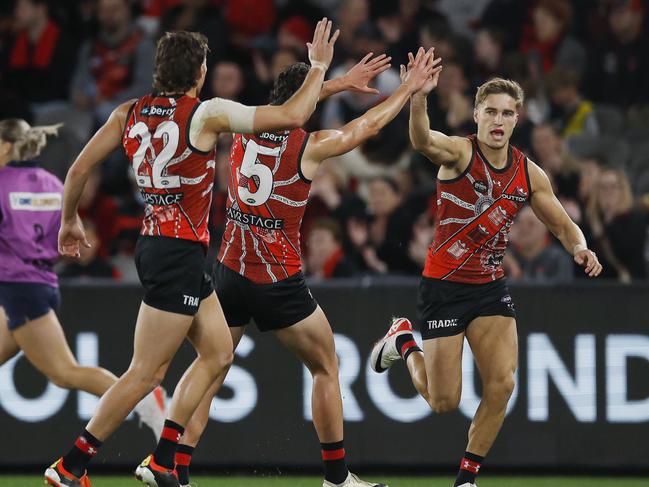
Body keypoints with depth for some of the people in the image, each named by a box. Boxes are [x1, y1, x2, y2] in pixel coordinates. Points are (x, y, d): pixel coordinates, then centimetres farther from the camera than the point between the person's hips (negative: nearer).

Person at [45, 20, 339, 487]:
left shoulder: (130, 113, 6)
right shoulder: (207, 114, -12)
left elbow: (79, 169, 8)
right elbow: (292, 116, -10)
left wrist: (70, 221, 24)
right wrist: (319, 65, 4)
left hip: (156, 244, 9)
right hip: (178, 253, -9)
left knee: (218, 354, 15)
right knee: (146, 374, -5)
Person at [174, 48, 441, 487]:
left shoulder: (245, 130, 3)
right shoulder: (309, 146, -9)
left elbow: (292, 105, 24)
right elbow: (370, 125, 5)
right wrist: (409, 87, 19)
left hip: (230, 271, 4)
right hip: (279, 281, -4)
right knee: (326, 368, 12)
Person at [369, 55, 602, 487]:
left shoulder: (529, 174, 1)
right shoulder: (459, 152, -14)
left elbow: (564, 226, 11)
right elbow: (423, 141, -38)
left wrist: (580, 248, -13)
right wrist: (419, 98, -60)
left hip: (491, 288, 4)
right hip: (444, 286, -4)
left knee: (502, 385, -13)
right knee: (443, 402, 0)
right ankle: (403, 341, 32)